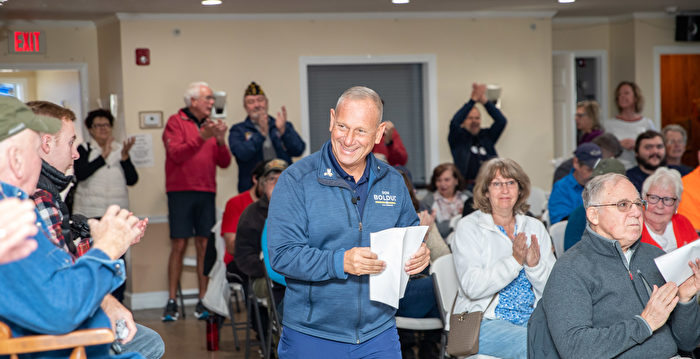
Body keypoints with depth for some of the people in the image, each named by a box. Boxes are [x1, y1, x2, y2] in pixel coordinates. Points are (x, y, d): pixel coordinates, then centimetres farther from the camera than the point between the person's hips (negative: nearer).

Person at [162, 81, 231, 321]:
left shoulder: (211, 125, 15)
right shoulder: (176, 122, 2)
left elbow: (224, 163, 11)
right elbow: (176, 153, -12)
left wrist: (220, 141, -7)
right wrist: (202, 137, -19)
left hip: (206, 193, 4)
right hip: (181, 192, -4)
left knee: (204, 245, 1)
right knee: (179, 245, -4)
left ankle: (203, 300, 5)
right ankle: (172, 302, 0)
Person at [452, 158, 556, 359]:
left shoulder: (535, 228, 13)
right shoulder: (469, 228, 0)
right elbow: (472, 287, -14)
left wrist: (535, 265, -12)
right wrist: (514, 261, -20)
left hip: (532, 317, 4)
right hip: (485, 320, -4)